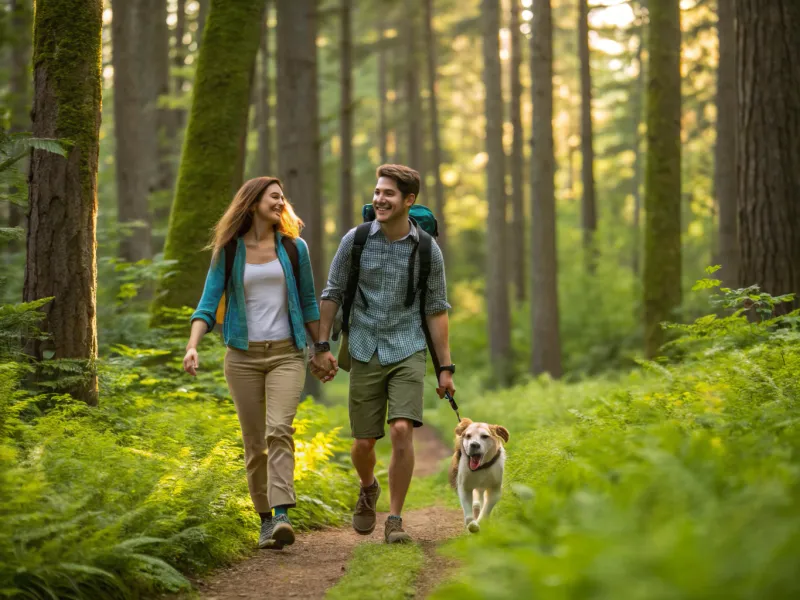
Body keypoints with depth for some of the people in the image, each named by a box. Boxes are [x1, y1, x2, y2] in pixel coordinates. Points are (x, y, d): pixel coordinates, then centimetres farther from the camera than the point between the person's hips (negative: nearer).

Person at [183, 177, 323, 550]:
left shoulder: (293, 248, 7)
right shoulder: (228, 251, 4)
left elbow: (308, 302, 15)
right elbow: (209, 301, 0)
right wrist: (192, 346, -15)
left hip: (286, 354, 0)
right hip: (243, 355, 1)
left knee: (279, 429, -20)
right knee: (254, 444, 4)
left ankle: (282, 516, -28)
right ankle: (265, 520, 16)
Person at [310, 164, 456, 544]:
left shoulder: (427, 250, -2)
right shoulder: (356, 240, -2)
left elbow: (436, 309, 3)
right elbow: (332, 294, 5)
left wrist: (446, 367, 0)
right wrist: (322, 348, 0)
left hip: (408, 352, -1)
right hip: (365, 353, 1)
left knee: (402, 431, -18)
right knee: (364, 442, 5)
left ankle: (395, 520, -6)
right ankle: (368, 490, 40)